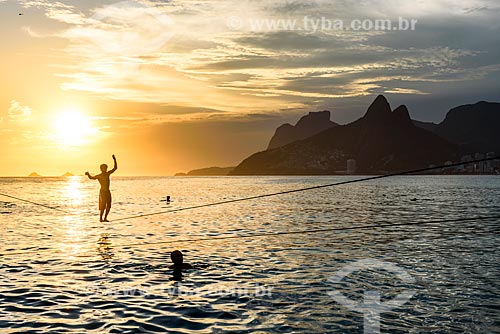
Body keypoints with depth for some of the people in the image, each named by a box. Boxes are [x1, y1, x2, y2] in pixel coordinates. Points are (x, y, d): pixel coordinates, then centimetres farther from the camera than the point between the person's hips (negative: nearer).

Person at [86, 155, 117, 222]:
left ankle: (105, 218, 16)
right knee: (103, 206, -7)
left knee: (108, 206, 7)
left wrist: (114, 160, 1)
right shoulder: (99, 176, -7)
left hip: (108, 192, 6)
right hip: (102, 192, -6)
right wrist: (88, 174, -38)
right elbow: (91, 177, -17)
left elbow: (115, 168, 10)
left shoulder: (108, 174, 8)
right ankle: (100, 218, 4)